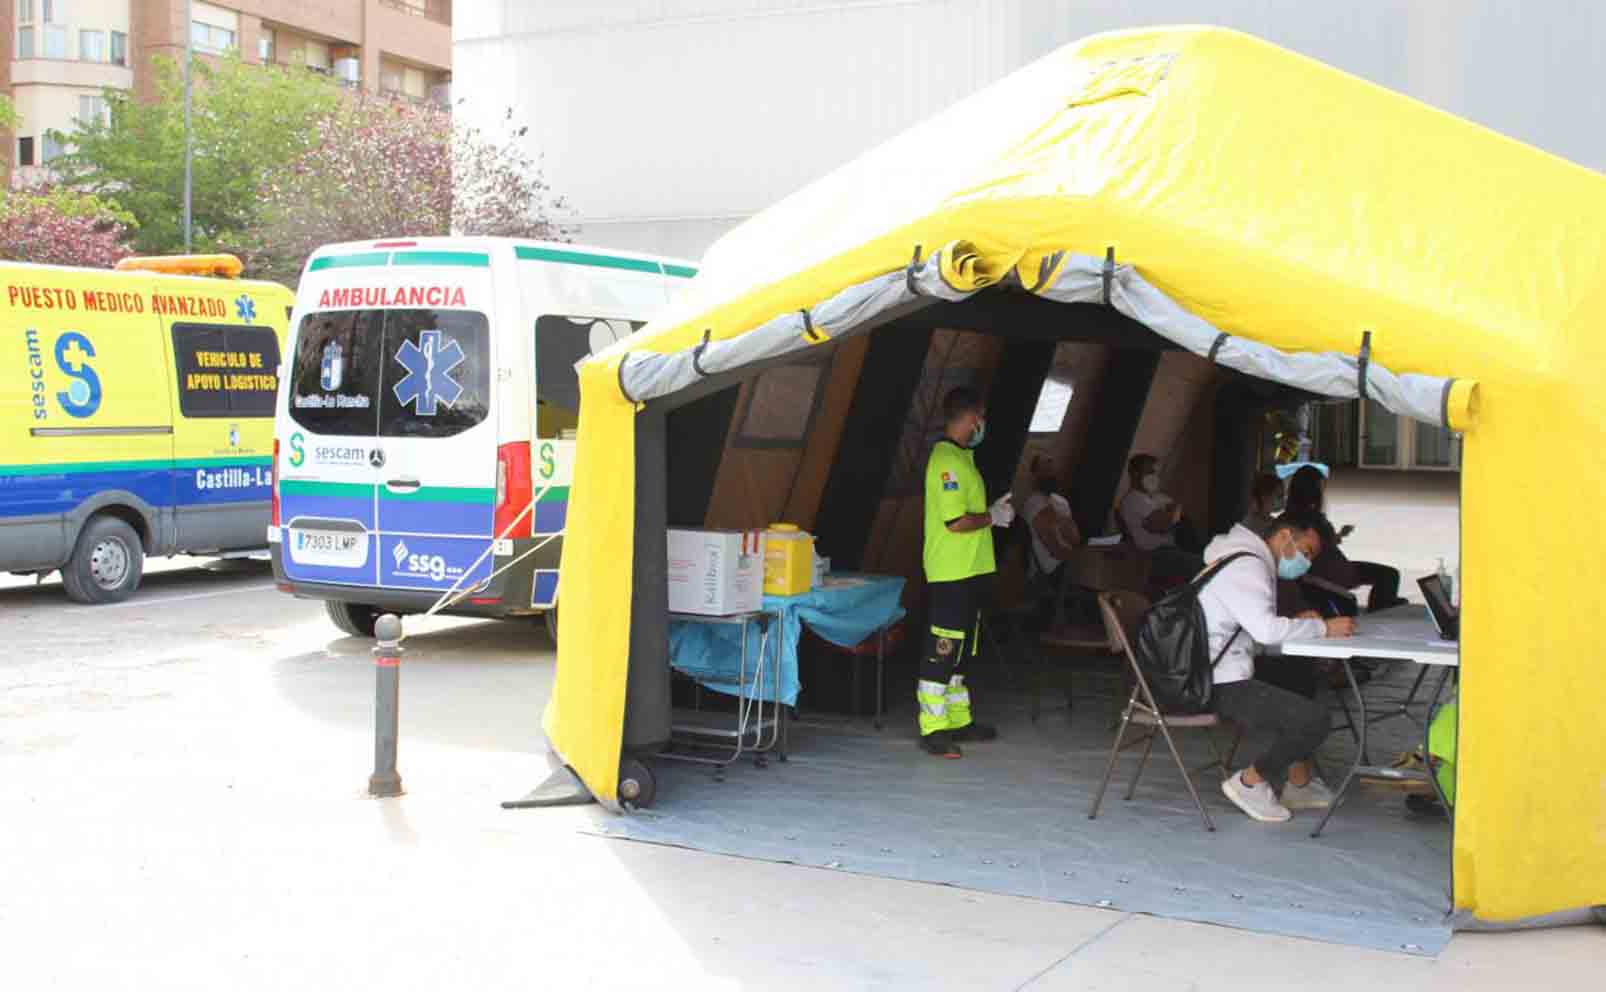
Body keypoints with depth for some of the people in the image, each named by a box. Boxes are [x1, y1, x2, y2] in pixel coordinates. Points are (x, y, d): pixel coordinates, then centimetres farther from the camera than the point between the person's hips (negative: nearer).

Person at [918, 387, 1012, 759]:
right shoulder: (947, 460, -18)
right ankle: (932, 729, -2)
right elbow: (956, 522, -24)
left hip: (969, 571, 10)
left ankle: (959, 720, 25)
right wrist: (993, 517, -11)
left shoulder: (960, 457, 15)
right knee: (943, 650, -6)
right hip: (950, 574, -10)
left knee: (959, 650, 16)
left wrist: (993, 510, 12)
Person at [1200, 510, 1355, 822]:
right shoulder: (1245, 566, -15)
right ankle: (1249, 782, 0)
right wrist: (1322, 627, -15)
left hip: (1211, 676, 11)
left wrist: (1298, 624, 3)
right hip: (1220, 687, -11)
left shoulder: (1249, 561, 19)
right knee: (1315, 719, -15)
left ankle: (1298, 782, 25)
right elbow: (1267, 629, -27)